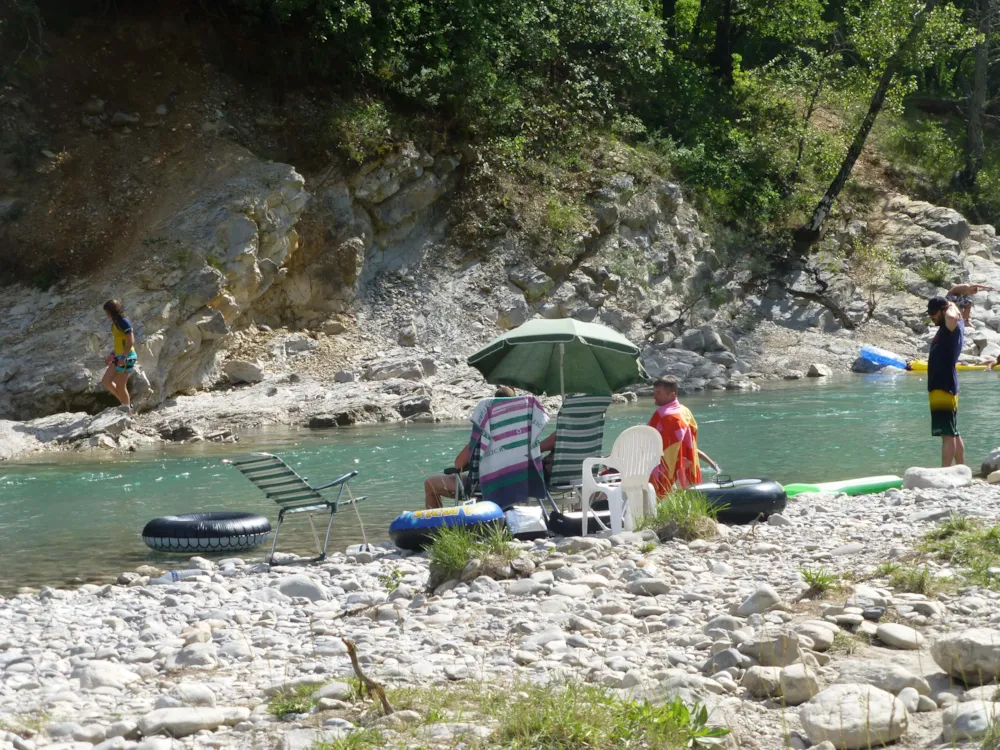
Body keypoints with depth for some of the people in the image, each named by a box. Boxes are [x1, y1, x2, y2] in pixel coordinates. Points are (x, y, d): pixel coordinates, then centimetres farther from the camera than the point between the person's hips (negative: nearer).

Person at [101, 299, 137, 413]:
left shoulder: (124, 322, -15)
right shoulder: (115, 323, 13)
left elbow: (131, 342, -20)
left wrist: (124, 357, -23)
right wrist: (112, 355, 16)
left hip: (127, 357, -10)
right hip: (120, 356, 10)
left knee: (120, 386, -4)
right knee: (106, 381, 9)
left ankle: (128, 410, 9)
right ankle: (126, 403, 15)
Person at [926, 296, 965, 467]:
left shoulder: (952, 327, -13)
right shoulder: (946, 328, 15)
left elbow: (952, 317, -39)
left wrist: (952, 307, -19)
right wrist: (953, 307, 20)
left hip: (944, 388, -11)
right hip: (943, 387, 11)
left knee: (948, 434, -13)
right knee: (953, 433, 15)